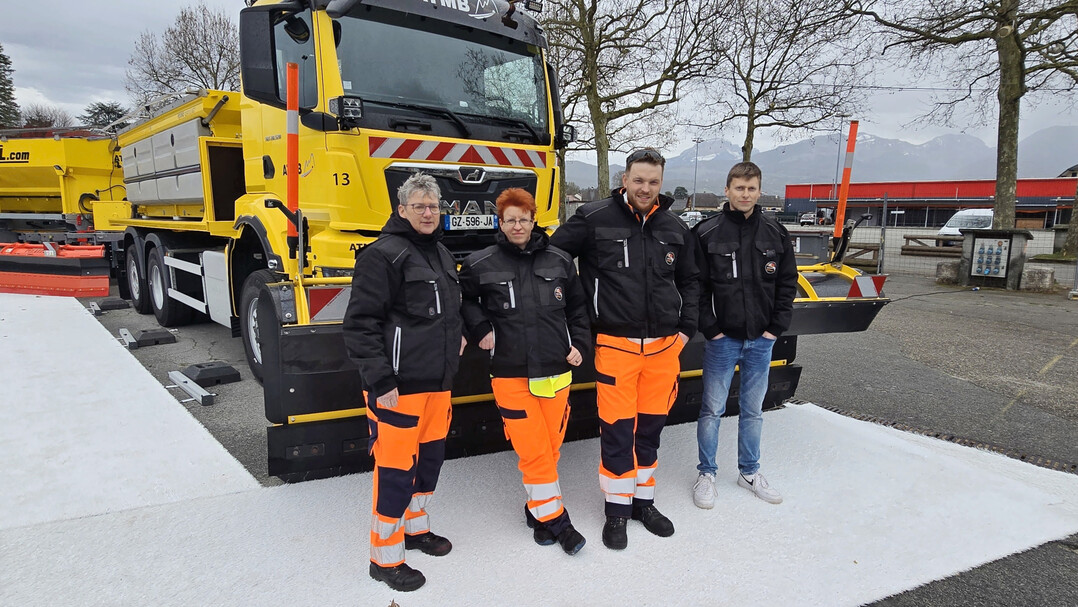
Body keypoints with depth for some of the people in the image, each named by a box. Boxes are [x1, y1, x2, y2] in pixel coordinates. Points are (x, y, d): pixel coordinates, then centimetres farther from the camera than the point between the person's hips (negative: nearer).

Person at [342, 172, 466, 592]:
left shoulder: (441, 254, 15)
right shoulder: (383, 255, -12)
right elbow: (360, 323, -16)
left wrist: (457, 335, 15)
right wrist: (379, 380, -20)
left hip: (438, 382, 9)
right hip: (397, 386, -8)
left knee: (430, 458, 19)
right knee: (395, 469, -1)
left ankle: (415, 528, 39)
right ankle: (385, 558, 15)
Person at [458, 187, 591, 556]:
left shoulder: (560, 261, 5)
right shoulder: (481, 265, -2)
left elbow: (577, 307, 15)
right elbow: (465, 300, 13)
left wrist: (579, 344, 6)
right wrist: (480, 330, -1)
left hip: (556, 371, 3)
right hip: (510, 374, -2)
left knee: (551, 446, 10)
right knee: (533, 450, -4)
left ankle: (538, 510, 31)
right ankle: (555, 519, 13)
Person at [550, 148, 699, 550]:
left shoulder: (675, 229, 7)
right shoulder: (594, 219, -7)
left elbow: (688, 281, 19)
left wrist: (686, 328, 10)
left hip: (664, 345, 4)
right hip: (616, 344, -4)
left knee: (650, 426, 15)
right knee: (617, 428, 2)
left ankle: (643, 500, 33)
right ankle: (617, 509, 21)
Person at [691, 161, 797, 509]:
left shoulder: (776, 234, 3)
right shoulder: (707, 233, -6)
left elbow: (788, 283, 7)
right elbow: (697, 286, -6)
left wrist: (776, 327, -1)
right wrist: (710, 329, -11)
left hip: (761, 340, 3)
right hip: (722, 339, -3)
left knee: (753, 410, 15)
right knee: (713, 409, 5)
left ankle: (749, 472, 30)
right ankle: (706, 474, 20)